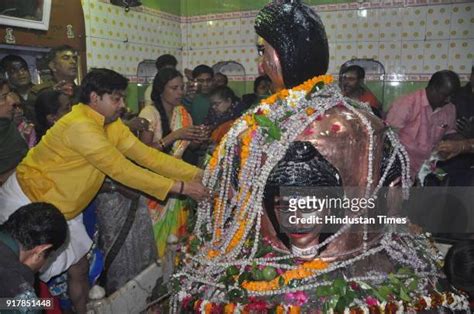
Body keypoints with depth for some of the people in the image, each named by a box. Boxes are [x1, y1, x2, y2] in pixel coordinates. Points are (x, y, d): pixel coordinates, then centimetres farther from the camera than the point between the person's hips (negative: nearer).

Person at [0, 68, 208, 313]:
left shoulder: (113, 125, -3)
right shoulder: (81, 126, -30)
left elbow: (146, 155, -9)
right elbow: (121, 170, -32)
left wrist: (197, 174, -16)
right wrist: (179, 187, -31)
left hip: (61, 208, 8)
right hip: (28, 203, -8)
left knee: (79, 268, 14)